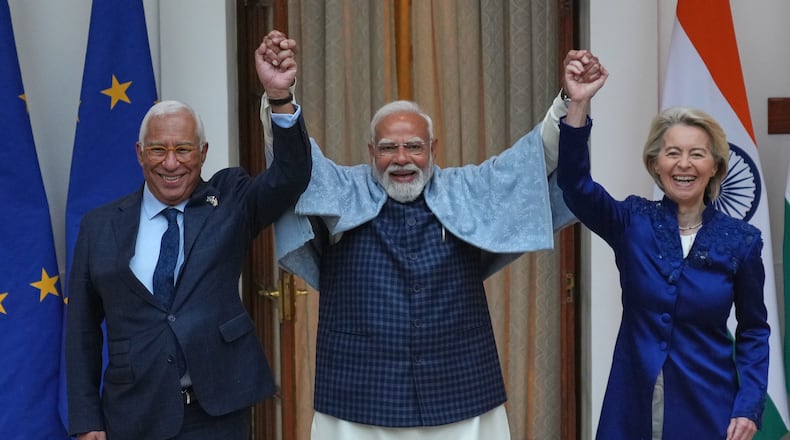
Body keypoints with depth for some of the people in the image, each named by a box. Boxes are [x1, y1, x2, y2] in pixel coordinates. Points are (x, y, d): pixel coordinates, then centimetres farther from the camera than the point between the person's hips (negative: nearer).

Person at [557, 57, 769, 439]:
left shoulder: (741, 240, -2)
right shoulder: (633, 222, -2)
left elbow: (753, 331, 4)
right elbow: (574, 184, -18)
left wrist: (749, 406, -7)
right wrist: (578, 105, -30)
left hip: (707, 407, -1)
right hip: (633, 404, 1)